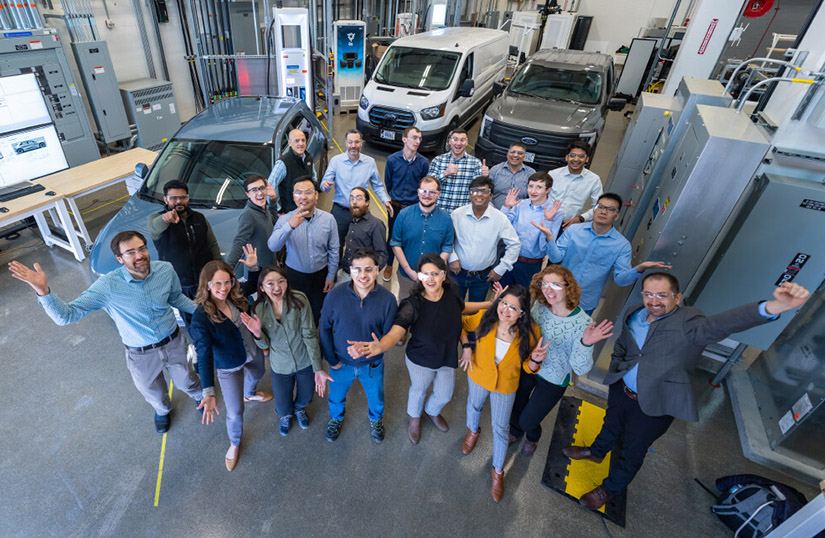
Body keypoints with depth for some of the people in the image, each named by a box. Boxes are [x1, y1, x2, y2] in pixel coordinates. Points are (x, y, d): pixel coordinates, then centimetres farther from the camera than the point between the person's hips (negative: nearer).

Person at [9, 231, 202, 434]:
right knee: (154, 393, 27)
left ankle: (199, 396, 64)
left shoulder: (165, 269, -17)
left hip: (174, 343, 1)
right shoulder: (108, 285, -25)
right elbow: (66, 315, -26)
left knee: (185, 382, 26)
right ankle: (163, 410, 64)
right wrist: (43, 291, -41)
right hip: (142, 355, -1)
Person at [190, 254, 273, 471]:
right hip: (229, 367, -5)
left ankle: (249, 394, 74)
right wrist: (208, 393, -42)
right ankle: (234, 443, 40)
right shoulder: (201, 318, -33)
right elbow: (204, 357, -35)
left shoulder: (235, 296, -19)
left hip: (253, 353, 5)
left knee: (257, 374, 36)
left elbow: (253, 286, 4)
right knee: (235, 412, 6)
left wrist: (253, 266, -14)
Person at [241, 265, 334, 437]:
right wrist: (257, 334, -31)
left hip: (305, 362, -1)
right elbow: (264, 345, -7)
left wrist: (318, 369, -20)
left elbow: (310, 335, -20)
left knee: (306, 397, 24)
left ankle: (299, 408, 63)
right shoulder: (259, 309, -16)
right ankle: (286, 415, 58)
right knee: (283, 406, 18)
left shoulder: (299, 300, -25)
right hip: (280, 366, 1)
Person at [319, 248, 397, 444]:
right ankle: (336, 417, 64)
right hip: (341, 362, 1)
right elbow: (324, 328, -9)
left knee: (375, 396, 27)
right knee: (336, 395, 28)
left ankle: (376, 419, 63)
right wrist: (331, 359, -8)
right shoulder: (336, 294, -23)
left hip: (372, 364, 0)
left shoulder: (388, 299, -24)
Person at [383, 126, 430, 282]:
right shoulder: (392, 159, -9)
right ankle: (389, 266, 34)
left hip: (415, 208, 0)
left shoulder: (424, 162, -8)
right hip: (395, 207, 0)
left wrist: (416, 199, 8)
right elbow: (388, 183, 5)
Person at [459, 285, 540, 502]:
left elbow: (528, 368, -13)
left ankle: (498, 470, 44)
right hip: (479, 376, 1)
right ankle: (473, 431, 67)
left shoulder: (529, 333, -28)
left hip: (506, 386, -1)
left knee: (500, 429, 16)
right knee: (474, 406, 31)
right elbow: (462, 324, -6)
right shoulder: (484, 318, -28)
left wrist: (534, 359, -35)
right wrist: (466, 346, -18)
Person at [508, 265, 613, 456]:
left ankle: (533, 436, 51)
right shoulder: (539, 305, -15)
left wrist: (585, 344, -45)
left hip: (553, 380, -4)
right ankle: (515, 431, 59)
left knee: (527, 421, 12)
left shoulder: (583, 324, -28)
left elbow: (580, 369, -25)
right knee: (514, 407, 22)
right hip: (528, 366, 4)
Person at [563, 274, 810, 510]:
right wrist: (615, 367, 0)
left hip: (654, 405, -4)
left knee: (632, 451, 17)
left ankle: (609, 489, 42)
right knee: (612, 424, 32)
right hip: (621, 390, 5)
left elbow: (725, 322, -46)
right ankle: (596, 451, 62)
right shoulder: (634, 314, -7)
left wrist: (773, 307, -63)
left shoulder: (688, 324, -25)